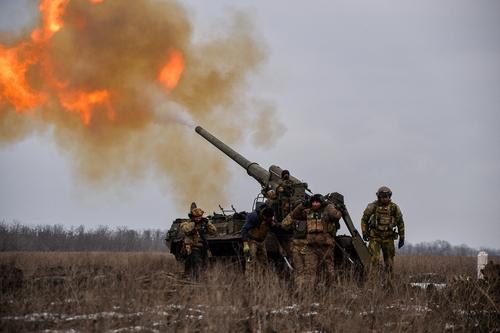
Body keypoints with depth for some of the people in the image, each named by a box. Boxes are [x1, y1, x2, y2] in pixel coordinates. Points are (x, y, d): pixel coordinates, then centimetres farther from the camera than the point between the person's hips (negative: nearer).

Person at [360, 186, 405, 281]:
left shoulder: (394, 208, 0)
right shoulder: (372, 206, -4)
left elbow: (400, 223, 9)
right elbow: (364, 220, 7)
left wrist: (402, 237, 9)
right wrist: (365, 233, -1)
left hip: (388, 238, 2)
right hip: (375, 237, -2)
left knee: (389, 261, 6)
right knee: (374, 259, -15)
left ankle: (389, 282, 14)